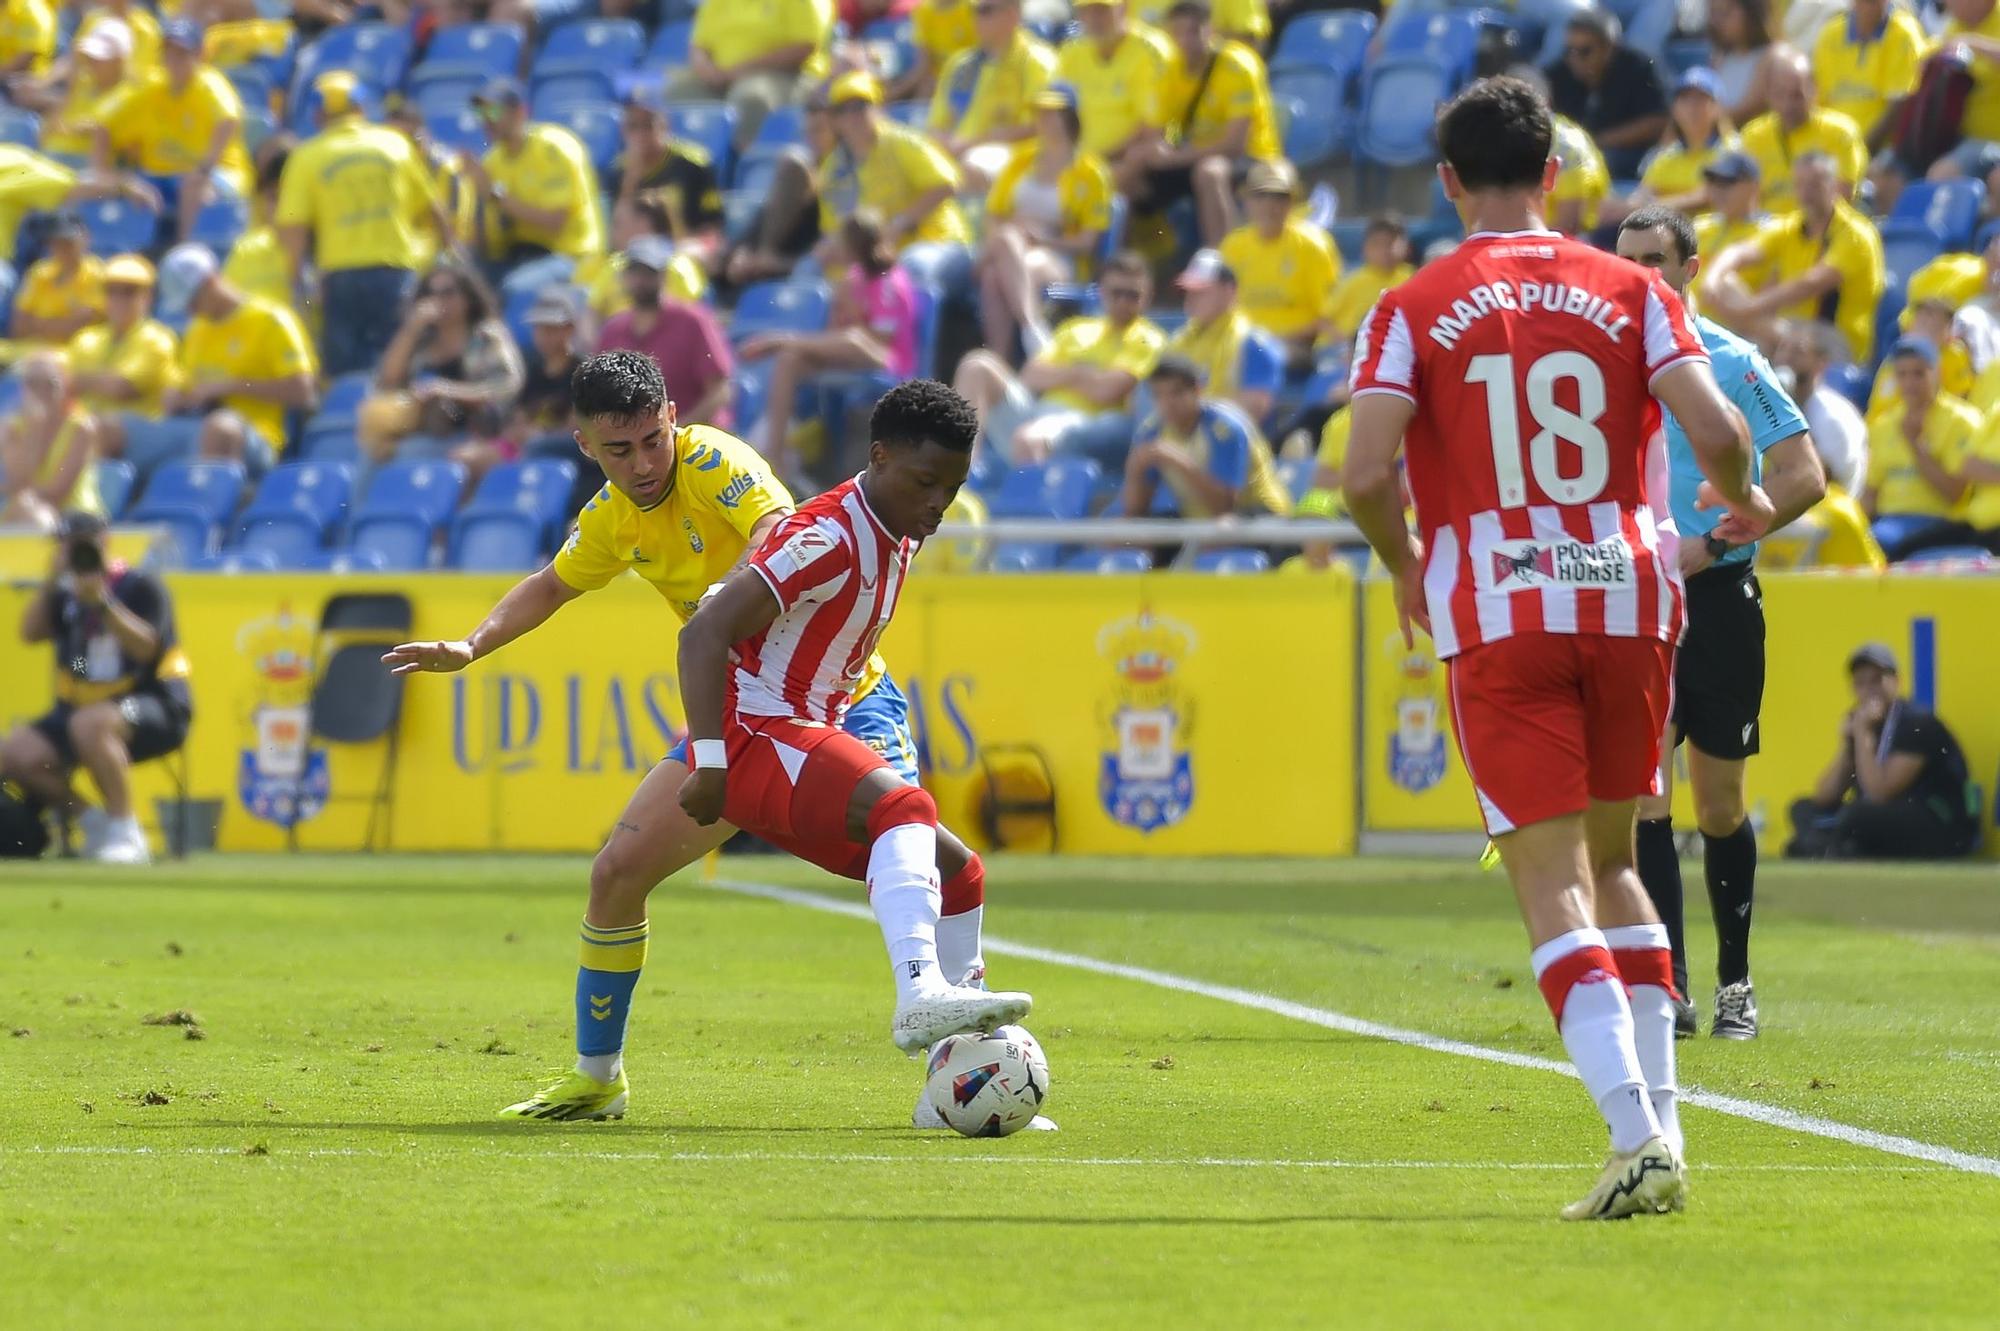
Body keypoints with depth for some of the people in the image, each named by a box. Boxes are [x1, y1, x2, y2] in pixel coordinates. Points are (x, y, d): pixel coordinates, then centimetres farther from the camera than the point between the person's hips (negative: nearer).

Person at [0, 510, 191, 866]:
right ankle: (93, 822, 3)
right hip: (78, 708, 7)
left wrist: (102, 602, -29)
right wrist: (52, 582, -11)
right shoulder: (66, 595, 12)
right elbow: (30, 632, -2)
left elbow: (144, 647, -19)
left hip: (156, 704, -6)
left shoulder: (141, 587, -5)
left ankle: (124, 832, -28)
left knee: (89, 723, -39)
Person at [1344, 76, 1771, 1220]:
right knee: (1614, 863, 19)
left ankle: (1637, 1137, -21)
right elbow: (1714, 429, -7)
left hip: (1497, 616, -2)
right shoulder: (1632, 293, 5)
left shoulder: (1414, 312, 1)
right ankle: (1662, 1120, 10)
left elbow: (1367, 474, -11)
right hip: (1629, 600, 2)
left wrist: (1406, 566, 9)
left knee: (1552, 881, -5)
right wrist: (1743, 503, 15)